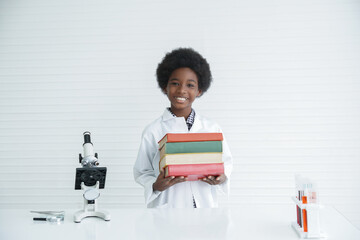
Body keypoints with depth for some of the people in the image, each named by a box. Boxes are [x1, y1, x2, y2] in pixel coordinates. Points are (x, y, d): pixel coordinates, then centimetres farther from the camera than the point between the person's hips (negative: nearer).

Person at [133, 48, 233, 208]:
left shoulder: (212, 128, 8)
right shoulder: (153, 131, 2)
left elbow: (226, 162, 16)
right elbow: (141, 172, 5)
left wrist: (222, 178, -4)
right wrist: (156, 186, -13)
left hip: (205, 205, 2)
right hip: (167, 207, -1)